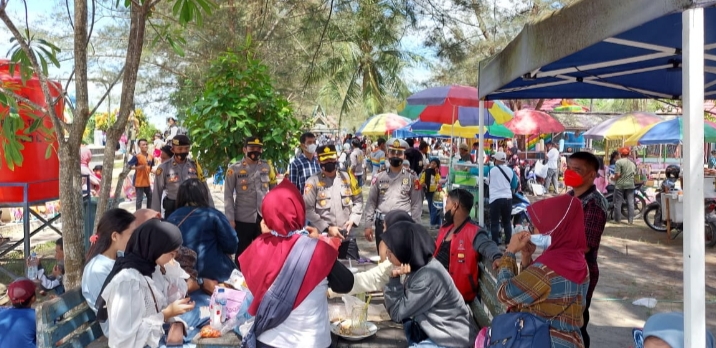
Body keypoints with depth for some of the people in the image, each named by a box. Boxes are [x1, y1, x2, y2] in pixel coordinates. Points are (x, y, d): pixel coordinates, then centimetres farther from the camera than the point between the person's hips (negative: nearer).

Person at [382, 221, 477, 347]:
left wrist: (394, 279, -16)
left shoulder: (428, 276, -23)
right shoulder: (418, 268, 4)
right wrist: (394, 278, -14)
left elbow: (398, 313, -17)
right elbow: (403, 309, 0)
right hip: (436, 333, 9)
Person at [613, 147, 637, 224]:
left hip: (620, 185, -5)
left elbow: (617, 174, -17)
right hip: (630, 185, 5)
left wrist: (614, 178, 2)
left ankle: (618, 220, 5)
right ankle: (630, 220, 7)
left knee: (618, 203, 2)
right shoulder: (633, 162, 10)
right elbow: (635, 173, 12)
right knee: (630, 203, 7)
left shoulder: (619, 162, -11)